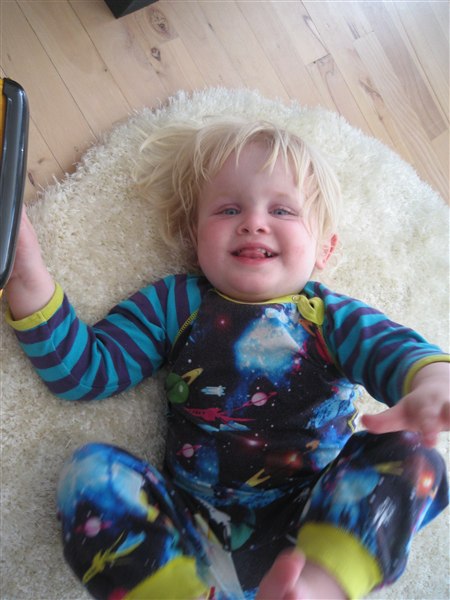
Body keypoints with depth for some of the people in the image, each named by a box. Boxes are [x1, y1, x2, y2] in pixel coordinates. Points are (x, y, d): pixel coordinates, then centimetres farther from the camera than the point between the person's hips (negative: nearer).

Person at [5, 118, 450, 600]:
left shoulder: (332, 315, 7)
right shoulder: (175, 304, 7)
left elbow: (396, 348, -11)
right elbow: (83, 368, 2)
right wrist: (29, 276, -11)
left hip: (325, 526, 0)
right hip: (192, 534, 1)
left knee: (409, 452, -21)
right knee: (90, 471, -19)